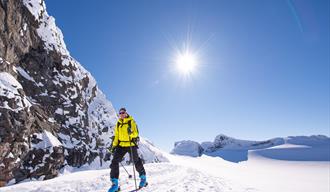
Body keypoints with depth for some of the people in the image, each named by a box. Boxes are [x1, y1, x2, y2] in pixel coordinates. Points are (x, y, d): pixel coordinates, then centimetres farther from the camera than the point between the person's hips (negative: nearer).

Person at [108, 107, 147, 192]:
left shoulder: (131, 121, -4)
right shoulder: (118, 124, 11)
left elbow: (136, 133, -12)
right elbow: (116, 136, 17)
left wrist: (131, 133, -33)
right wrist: (114, 145, 10)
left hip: (131, 145, -4)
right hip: (121, 145, 4)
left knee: (136, 161, 7)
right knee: (114, 161, -9)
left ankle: (143, 178, 30)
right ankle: (115, 183, 1)